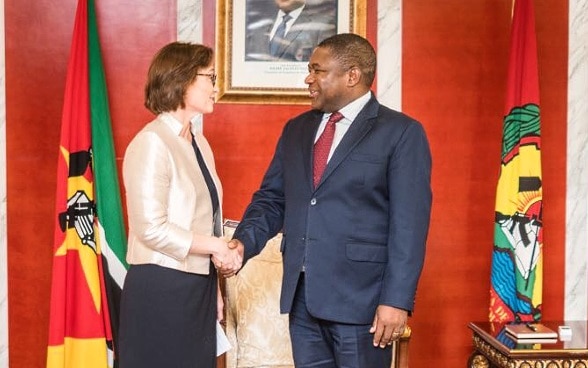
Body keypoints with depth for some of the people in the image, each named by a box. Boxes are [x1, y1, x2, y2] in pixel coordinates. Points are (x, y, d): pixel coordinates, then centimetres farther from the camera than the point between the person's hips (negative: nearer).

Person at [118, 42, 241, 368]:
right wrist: (215, 246, -13)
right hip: (161, 288, -7)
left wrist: (214, 288, 11)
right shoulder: (152, 143, -14)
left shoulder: (199, 142, 10)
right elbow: (152, 229, -20)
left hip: (198, 285, 8)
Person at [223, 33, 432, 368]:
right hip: (301, 293, 6)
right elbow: (271, 199, 14)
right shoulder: (296, 129, 13)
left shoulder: (401, 133, -5)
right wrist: (243, 242, -5)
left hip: (360, 295, -5)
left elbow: (409, 223, -10)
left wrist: (397, 300, -15)